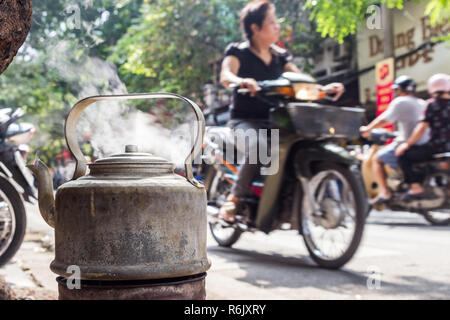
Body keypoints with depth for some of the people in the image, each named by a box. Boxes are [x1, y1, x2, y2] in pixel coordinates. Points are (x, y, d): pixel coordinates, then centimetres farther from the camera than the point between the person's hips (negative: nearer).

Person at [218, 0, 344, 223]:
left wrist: (324, 88, -12)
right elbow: (225, 76, -19)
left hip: (274, 121, 5)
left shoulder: (280, 56, 17)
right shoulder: (237, 52, 1)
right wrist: (242, 82, -42)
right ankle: (233, 200, -22)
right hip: (245, 120, -5)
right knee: (258, 148, -38)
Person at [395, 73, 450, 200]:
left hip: (436, 146, -8)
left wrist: (407, 144, -4)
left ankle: (416, 187, -7)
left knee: (404, 154, 1)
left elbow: (422, 128, -11)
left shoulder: (434, 105, -9)